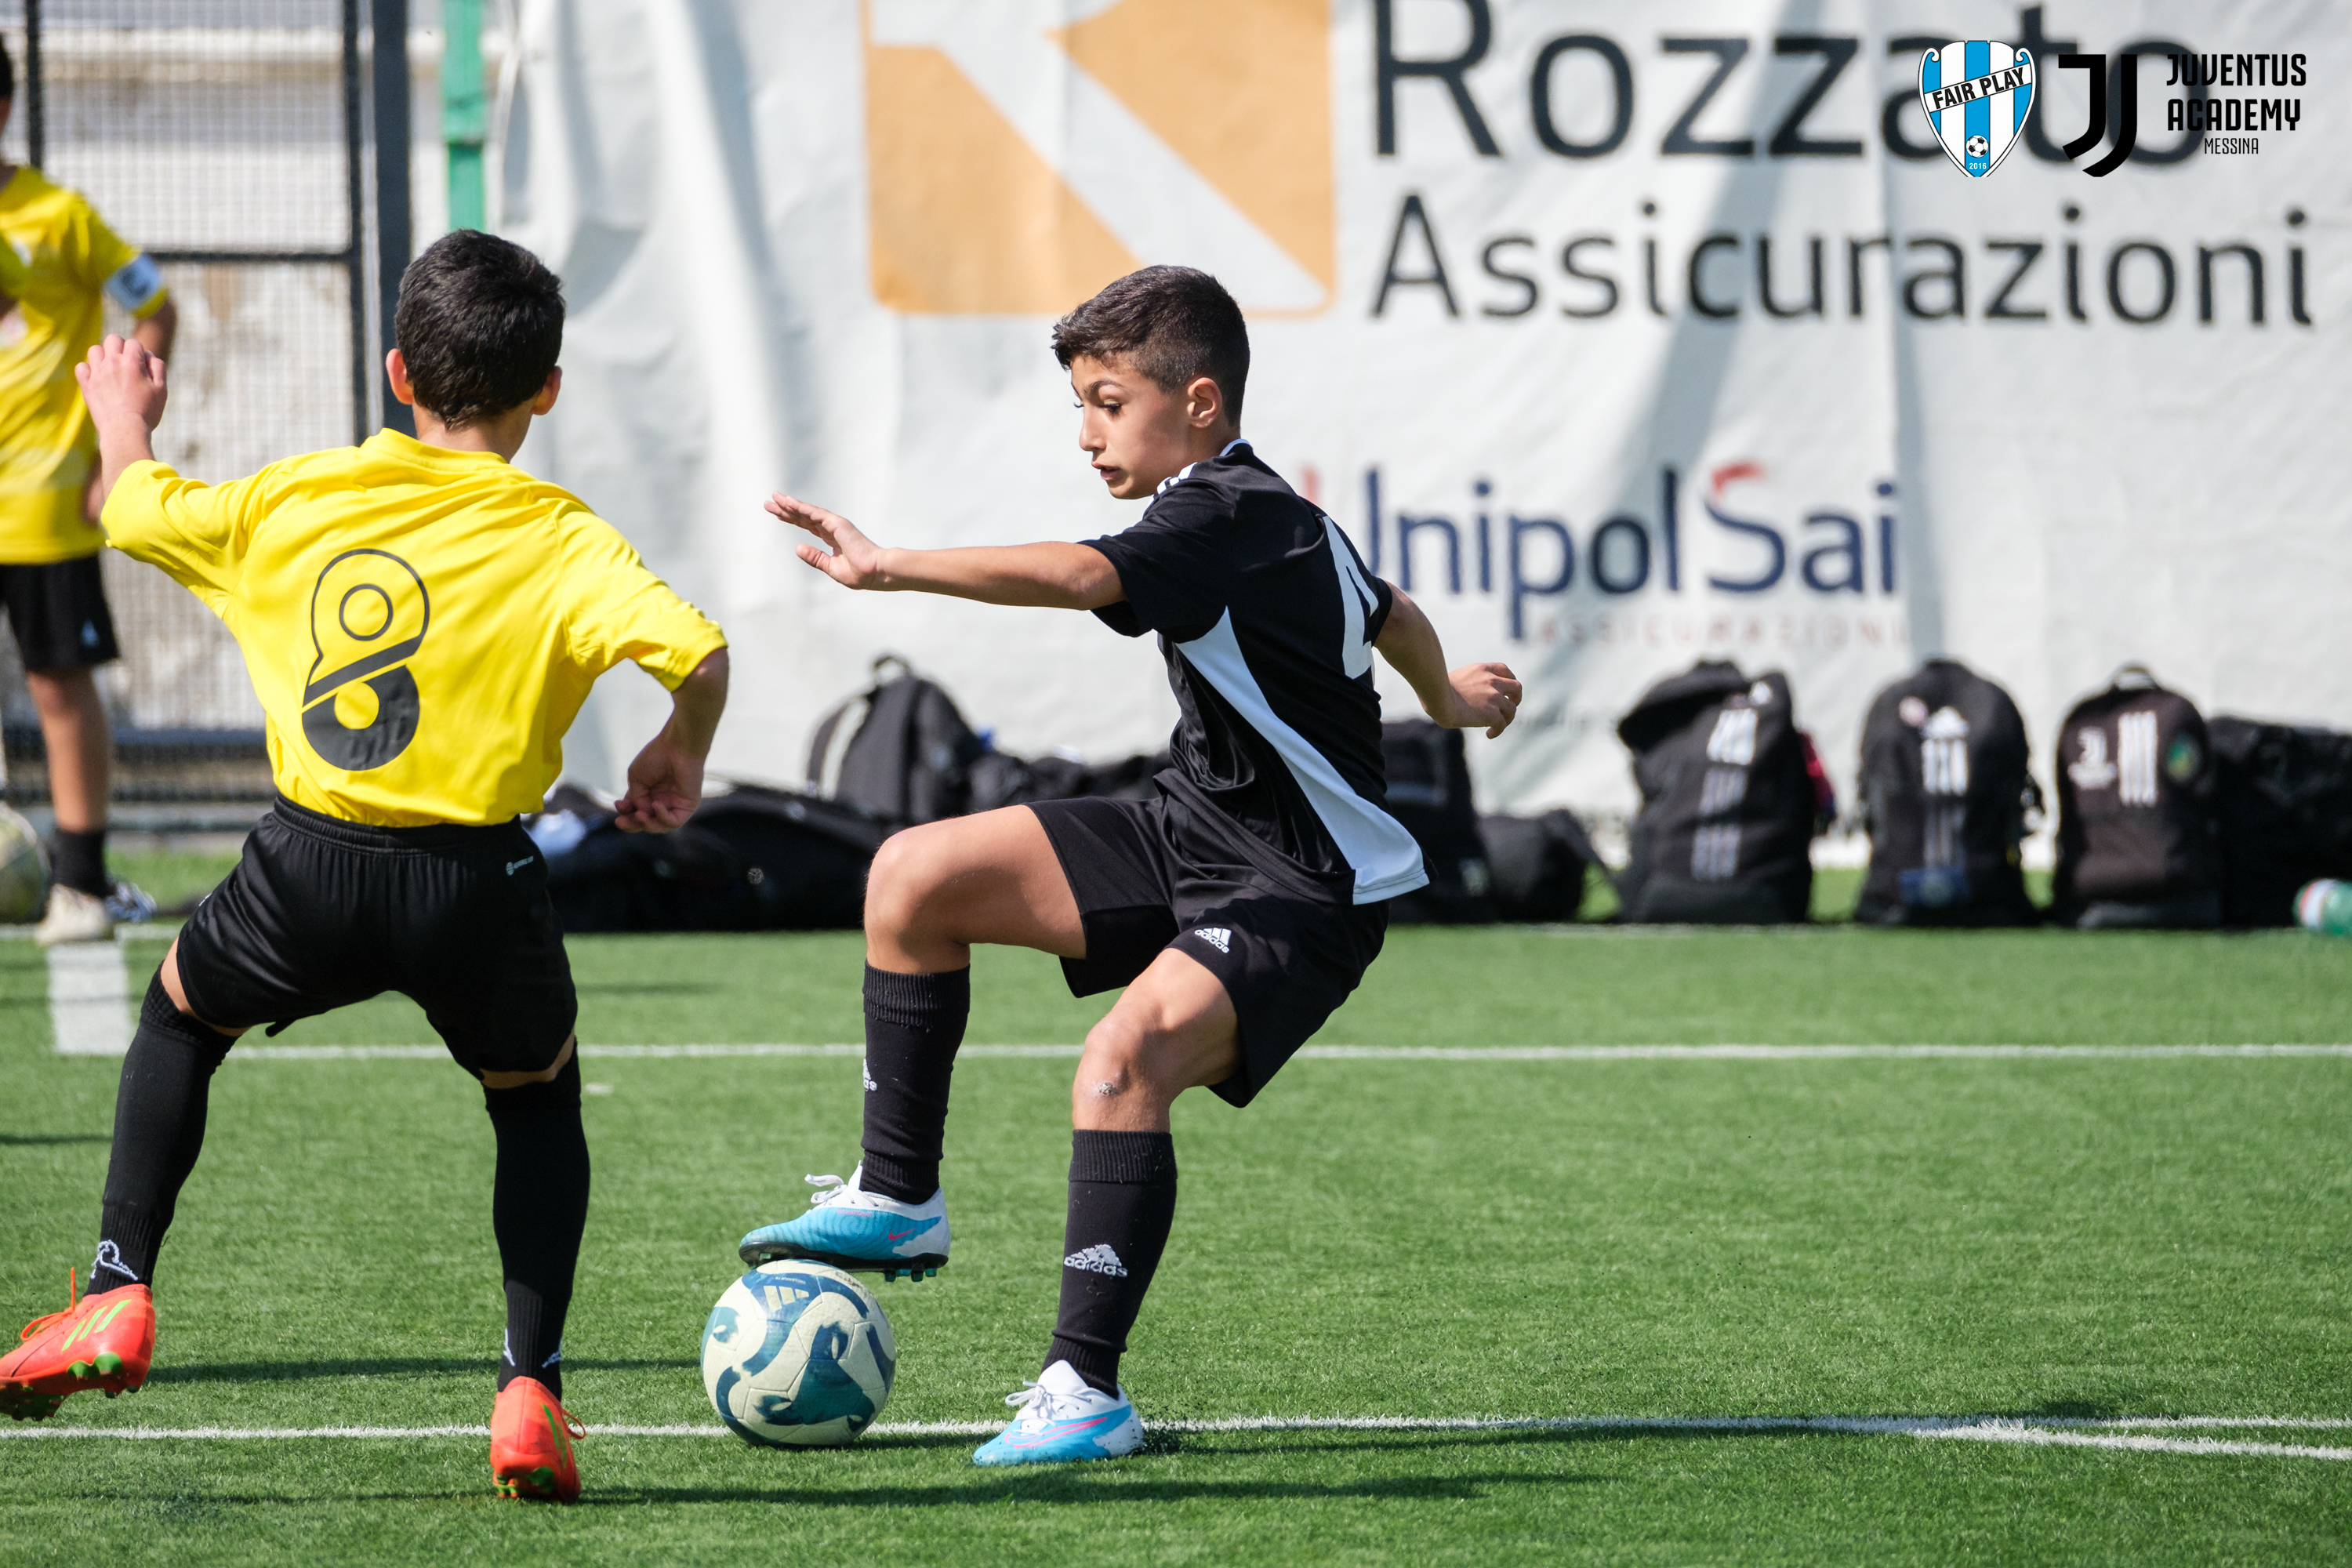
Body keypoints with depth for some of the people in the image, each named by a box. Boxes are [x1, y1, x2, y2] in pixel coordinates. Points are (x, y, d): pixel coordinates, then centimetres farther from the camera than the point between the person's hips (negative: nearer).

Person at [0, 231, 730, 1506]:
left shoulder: (295, 498, 6)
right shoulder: (560, 541, -2)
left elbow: (130, 508, 22)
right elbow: (696, 653, -18)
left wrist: (122, 416, 44)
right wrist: (679, 759, 4)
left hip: (311, 873, 1)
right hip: (476, 881, -1)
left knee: (181, 1011, 32)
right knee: (539, 1102, 26)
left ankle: (120, 1294, 21)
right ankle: (529, 1390, 12)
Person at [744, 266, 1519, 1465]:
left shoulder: (1227, 520, -22)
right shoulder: (1270, 514, 8)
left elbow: (1077, 576, -41)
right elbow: (1389, 616, 26)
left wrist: (893, 569, -48)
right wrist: (1450, 702, 48)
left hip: (1301, 897, -10)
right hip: (1193, 837, 10)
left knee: (1122, 1062, -33)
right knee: (915, 878, 2)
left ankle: (1086, 1390, -31)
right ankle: (899, 1202, 12)